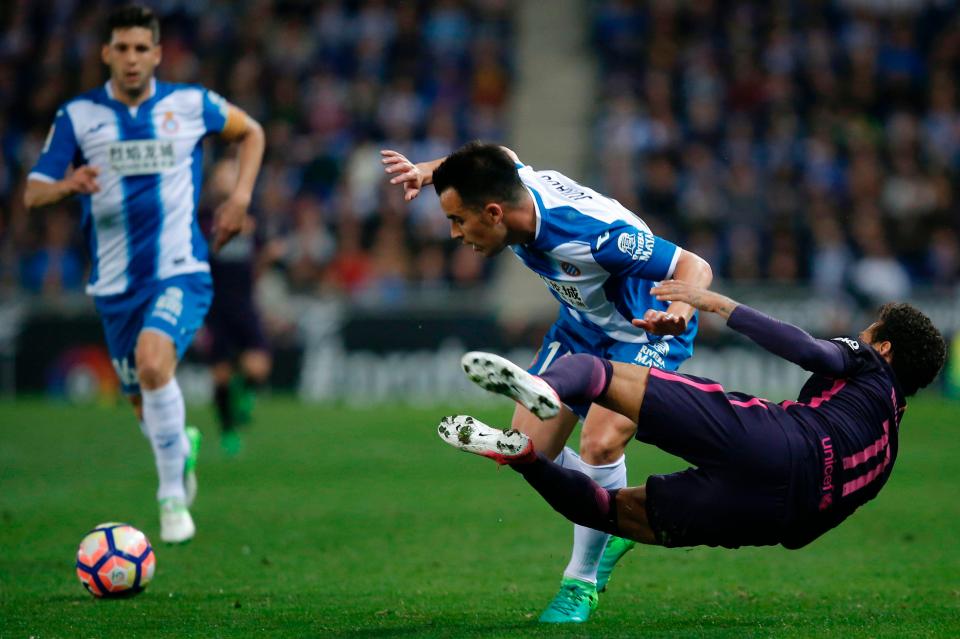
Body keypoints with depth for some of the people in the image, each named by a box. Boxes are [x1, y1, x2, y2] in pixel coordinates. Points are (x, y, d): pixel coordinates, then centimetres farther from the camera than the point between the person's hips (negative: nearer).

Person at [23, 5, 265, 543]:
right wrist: (66, 185, -27)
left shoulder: (190, 105, -1)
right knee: (144, 404, 12)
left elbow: (251, 132, 18)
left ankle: (173, 496, -17)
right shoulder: (78, 116, -1)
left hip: (180, 271, -3)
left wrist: (240, 197, 3)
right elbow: (33, 194, -4)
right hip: (116, 282, 3)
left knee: (153, 363, -29)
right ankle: (183, 449, 49)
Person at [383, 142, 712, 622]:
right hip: (582, 325, 8)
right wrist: (429, 171, -4)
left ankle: (582, 583, -5)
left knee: (599, 444, -26)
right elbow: (503, 158, 8)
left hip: (645, 331, -8)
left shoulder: (594, 234, -40)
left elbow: (694, 267, -33)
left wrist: (678, 312, -54)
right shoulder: (514, 185, -20)